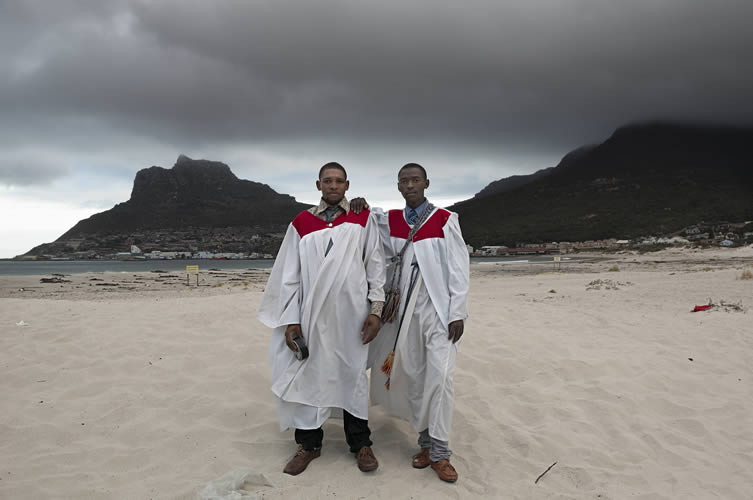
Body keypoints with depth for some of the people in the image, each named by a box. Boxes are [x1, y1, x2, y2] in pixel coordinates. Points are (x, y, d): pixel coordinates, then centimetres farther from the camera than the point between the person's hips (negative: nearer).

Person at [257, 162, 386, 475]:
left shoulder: (363, 218, 4)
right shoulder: (301, 223, 5)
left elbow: (375, 265, 3)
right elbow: (289, 275, 4)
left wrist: (376, 309, -3)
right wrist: (291, 320, -2)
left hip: (351, 313, -1)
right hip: (312, 314, 1)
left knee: (353, 374, 9)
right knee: (309, 375, 6)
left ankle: (360, 443, 24)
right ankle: (309, 443, 24)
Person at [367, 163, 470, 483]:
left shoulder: (445, 220, -2)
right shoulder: (389, 221, 8)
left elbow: (459, 269, -4)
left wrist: (458, 313, -8)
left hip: (439, 311, -3)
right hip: (405, 311, 4)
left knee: (438, 377, -10)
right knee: (414, 377, 6)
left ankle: (440, 452, -1)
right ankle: (426, 443, 18)